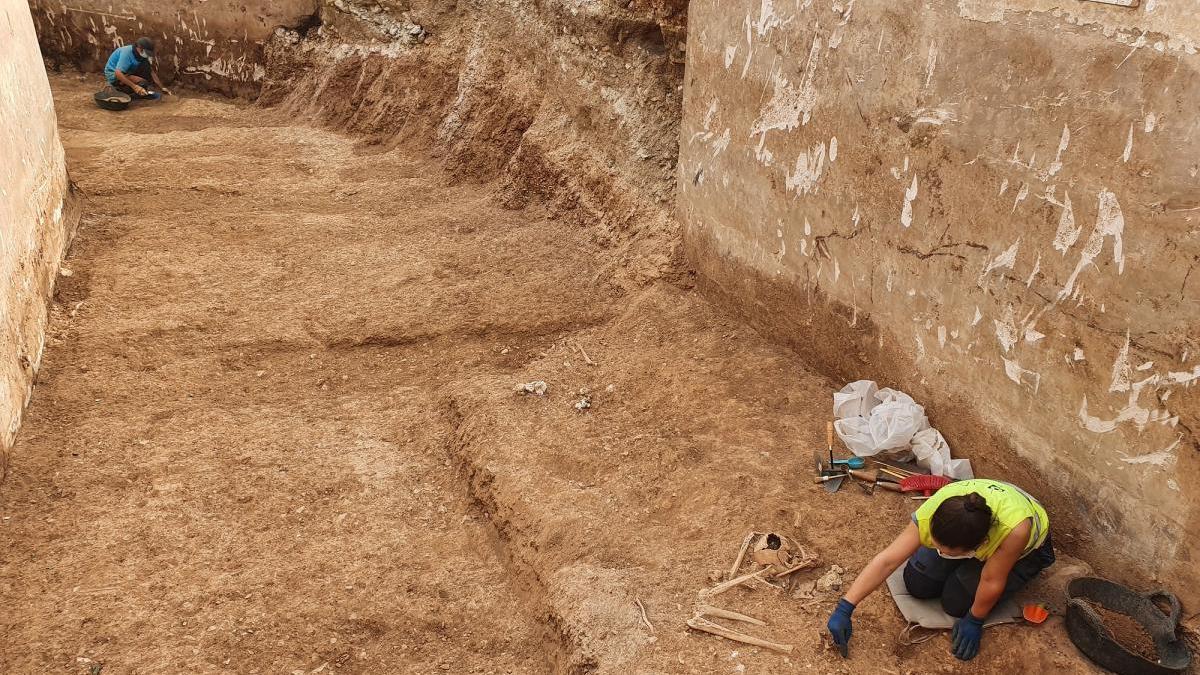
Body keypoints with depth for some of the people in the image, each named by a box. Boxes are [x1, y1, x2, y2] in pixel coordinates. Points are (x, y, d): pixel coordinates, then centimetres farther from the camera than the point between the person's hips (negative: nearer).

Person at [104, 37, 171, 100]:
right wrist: (134, 86, -41)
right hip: (113, 74, -8)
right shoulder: (127, 53, -29)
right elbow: (118, 73, -37)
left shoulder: (142, 54, -6)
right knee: (141, 82, -31)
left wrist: (161, 88, -3)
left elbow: (152, 71, 2)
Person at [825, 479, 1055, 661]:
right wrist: (844, 609, -38)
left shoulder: (1015, 529, -48)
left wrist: (974, 621, -16)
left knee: (956, 602, -12)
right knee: (917, 584, -7)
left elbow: (991, 582, -31)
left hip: (1023, 550, -3)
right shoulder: (931, 513, -37)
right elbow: (887, 560, -35)